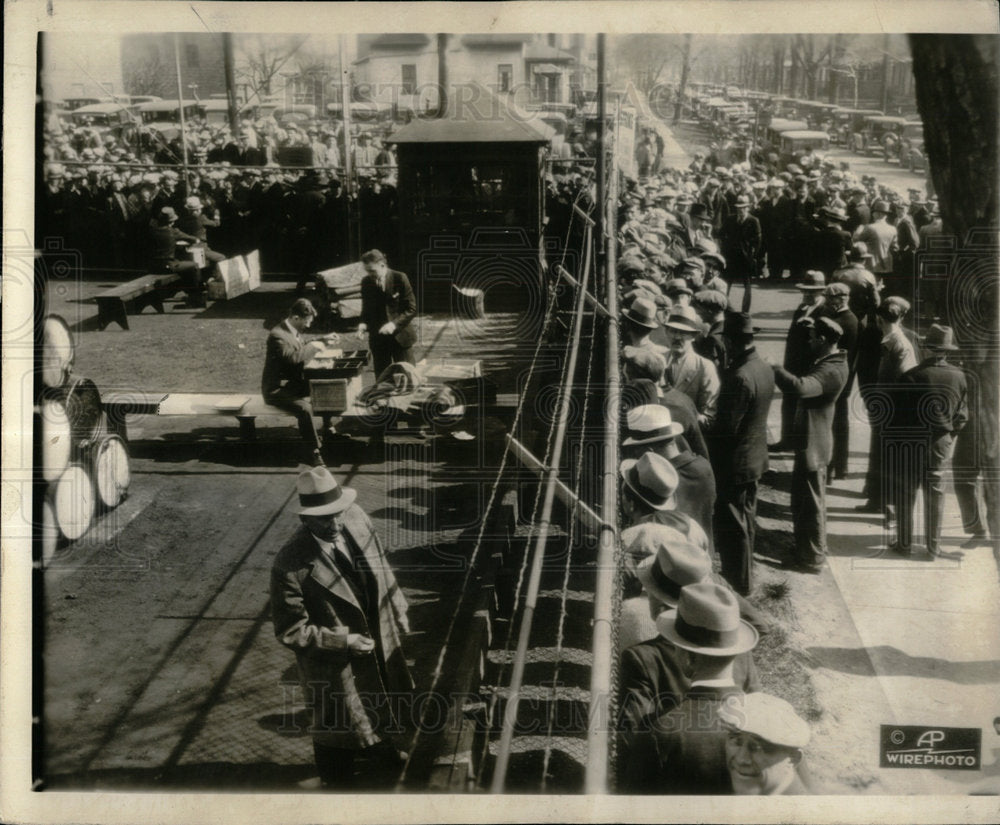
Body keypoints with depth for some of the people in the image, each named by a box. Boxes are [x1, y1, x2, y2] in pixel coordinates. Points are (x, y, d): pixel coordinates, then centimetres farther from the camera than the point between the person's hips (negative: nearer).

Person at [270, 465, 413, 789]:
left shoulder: (356, 519, -16)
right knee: (337, 727, 14)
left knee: (382, 701, 33)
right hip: (334, 665, -7)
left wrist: (398, 611, 11)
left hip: (380, 640, 7)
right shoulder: (290, 565, -33)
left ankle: (378, 743, 65)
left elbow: (380, 566, 3)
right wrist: (343, 641, -27)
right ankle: (337, 783, 43)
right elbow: (291, 632, -25)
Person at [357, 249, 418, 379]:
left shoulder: (400, 279, -9)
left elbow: (411, 309, -8)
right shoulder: (366, 282, 2)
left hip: (400, 337, -3)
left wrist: (395, 324, -22)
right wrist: (364, 323, -7)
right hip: (377, 338, 3)